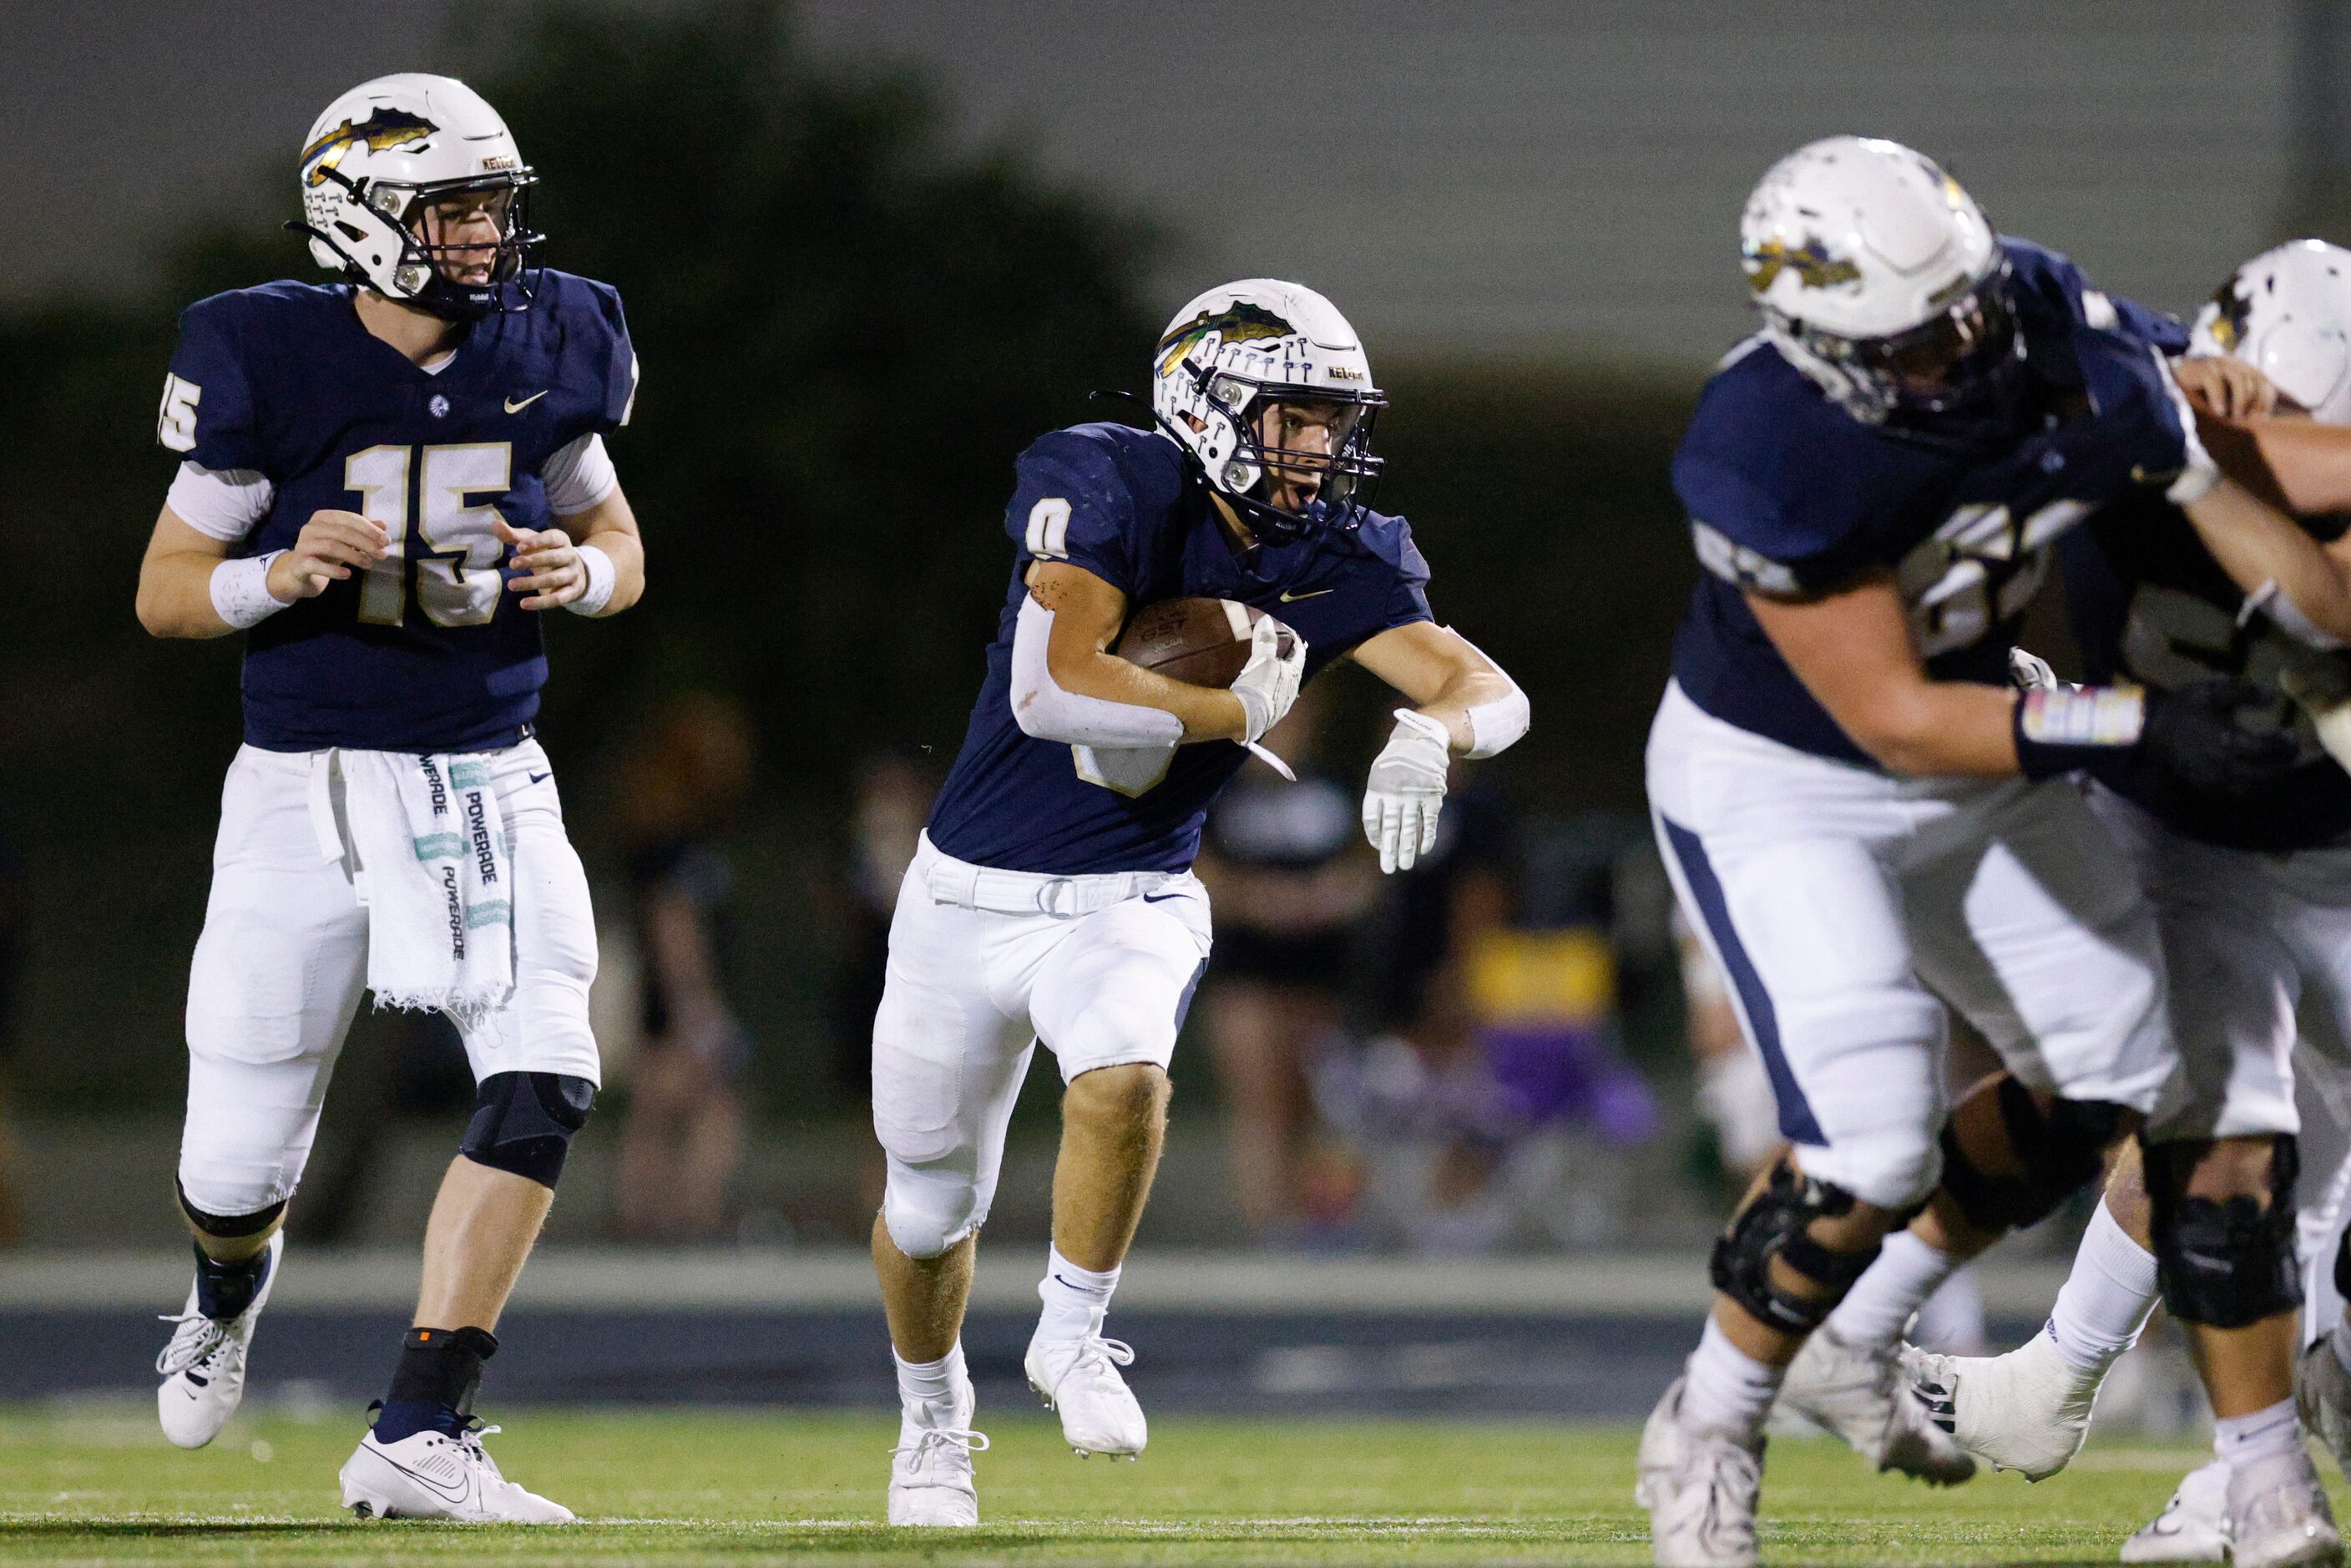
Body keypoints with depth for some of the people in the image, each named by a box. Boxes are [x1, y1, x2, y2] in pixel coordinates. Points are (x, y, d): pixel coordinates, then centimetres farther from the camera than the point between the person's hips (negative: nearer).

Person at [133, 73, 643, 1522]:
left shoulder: (545, 354, 1)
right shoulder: (273, 366, -11)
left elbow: (619, 548, 14)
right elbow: (166, 590, -4)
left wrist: (583, 571, -10)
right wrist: (286, 575, -23)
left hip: (489, 785, 3)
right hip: (311, 788, -3)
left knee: (546, 1079, -19)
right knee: (242, 1166, 5)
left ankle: (417, 1442, -15)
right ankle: (232, 1287, 45)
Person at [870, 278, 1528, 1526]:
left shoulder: (1332, 560, -6)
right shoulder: (1108, 488, -20)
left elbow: (1488, 689, -14)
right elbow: (1053, 689, -32)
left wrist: (1429, 735, -37)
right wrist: (1240, 711, -25)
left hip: (1134, 897, 2)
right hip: (974, 894, -2)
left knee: (1124, 1076, -31)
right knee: (931, 1197, 11)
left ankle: (1073, 1336, -8)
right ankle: (933, 1417, 40)